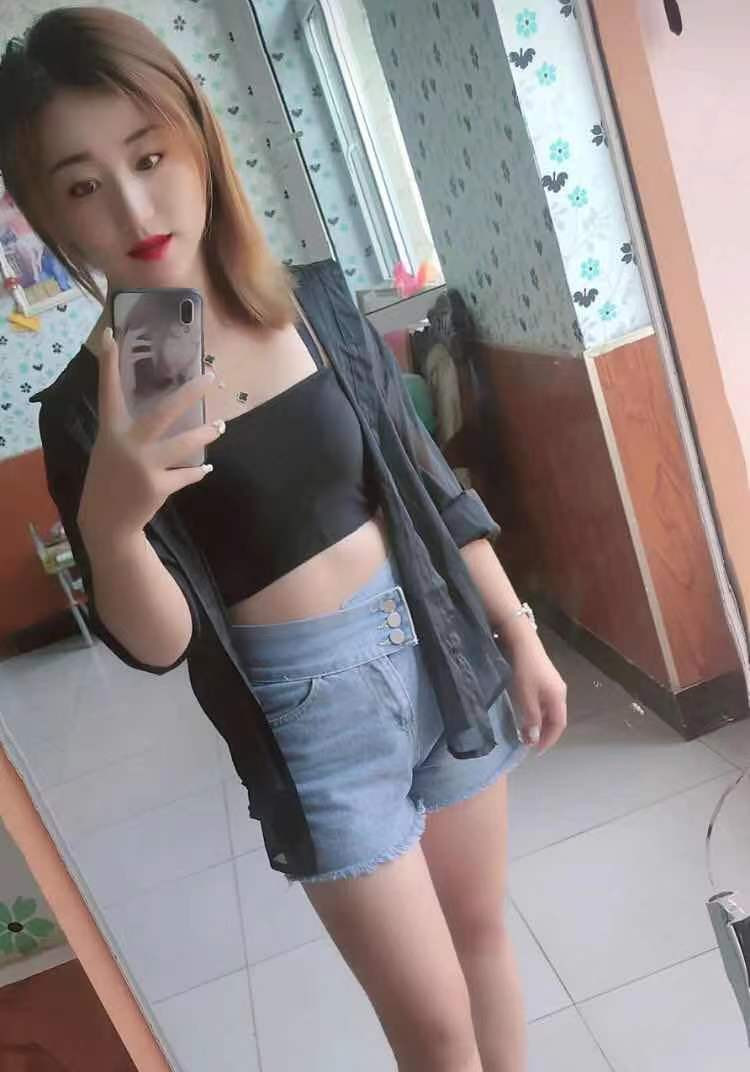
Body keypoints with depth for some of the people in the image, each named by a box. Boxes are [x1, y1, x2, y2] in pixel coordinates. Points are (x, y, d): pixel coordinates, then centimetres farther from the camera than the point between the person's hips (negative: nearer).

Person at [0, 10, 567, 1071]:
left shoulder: (316, 300, -4)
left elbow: (431, 484, 4)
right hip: (306, 702, -3)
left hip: (437, 638, 4)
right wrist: (108, 523, -32)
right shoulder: (86, 406, -12)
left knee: (482, 930, 23)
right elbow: (158, 644, -12)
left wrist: (518, 636, 7)